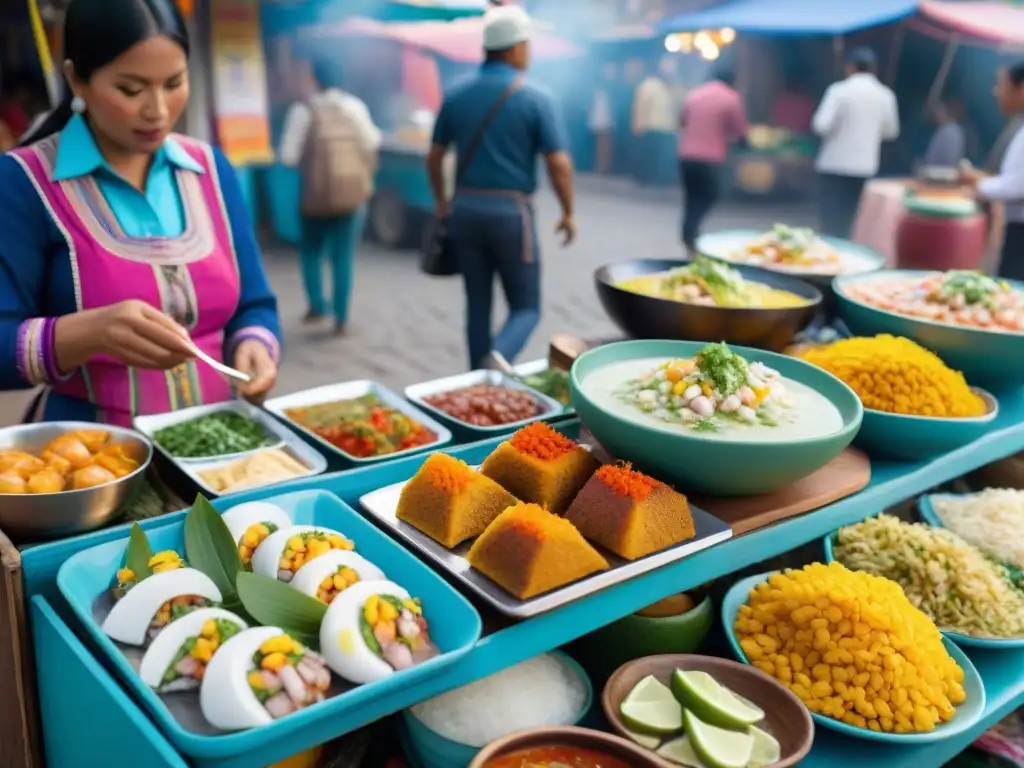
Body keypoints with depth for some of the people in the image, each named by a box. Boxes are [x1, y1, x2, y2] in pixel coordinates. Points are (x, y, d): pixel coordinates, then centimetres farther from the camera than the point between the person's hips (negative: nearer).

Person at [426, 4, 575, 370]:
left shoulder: (456, 94, 4)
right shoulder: (536, 97, -8)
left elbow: (434, 157, 10)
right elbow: (558, 164, -11)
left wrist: (442, 202, 24)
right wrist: (568, 213, 2)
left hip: (465, 209, 4)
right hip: (512, 211, -4)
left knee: (478, 304, 14)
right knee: (526, 306, 5)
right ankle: (498, 361, -23)